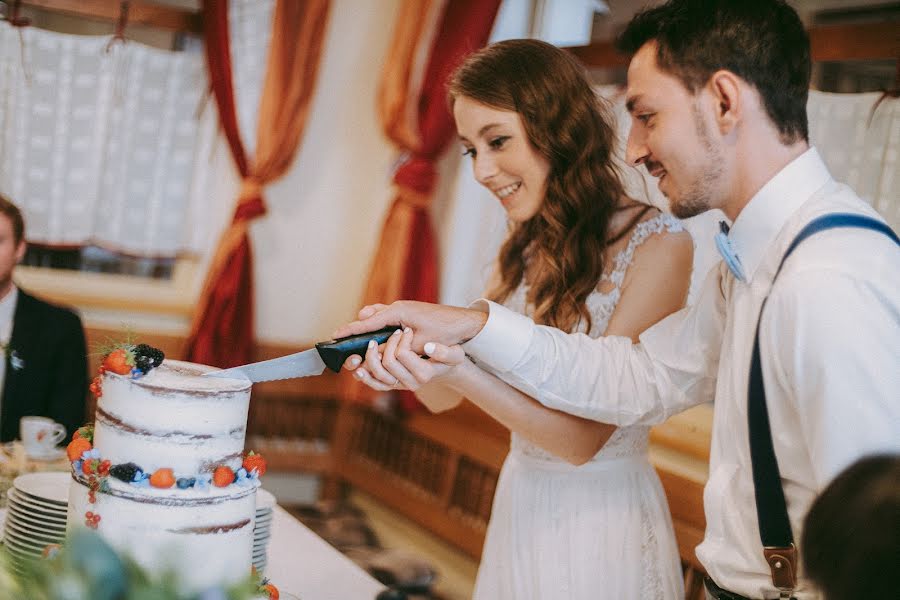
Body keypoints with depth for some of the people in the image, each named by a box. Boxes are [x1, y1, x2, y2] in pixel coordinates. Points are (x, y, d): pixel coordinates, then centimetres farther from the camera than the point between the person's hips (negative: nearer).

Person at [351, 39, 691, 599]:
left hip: (599, 518, -6)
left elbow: (583, 437, -20)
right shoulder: (530, 248, 5)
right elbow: (444, 398, 3)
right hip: (519, 506, 6)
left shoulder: (658, 243, -16)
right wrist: (408, 359, -17)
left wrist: (456, 367, -29)